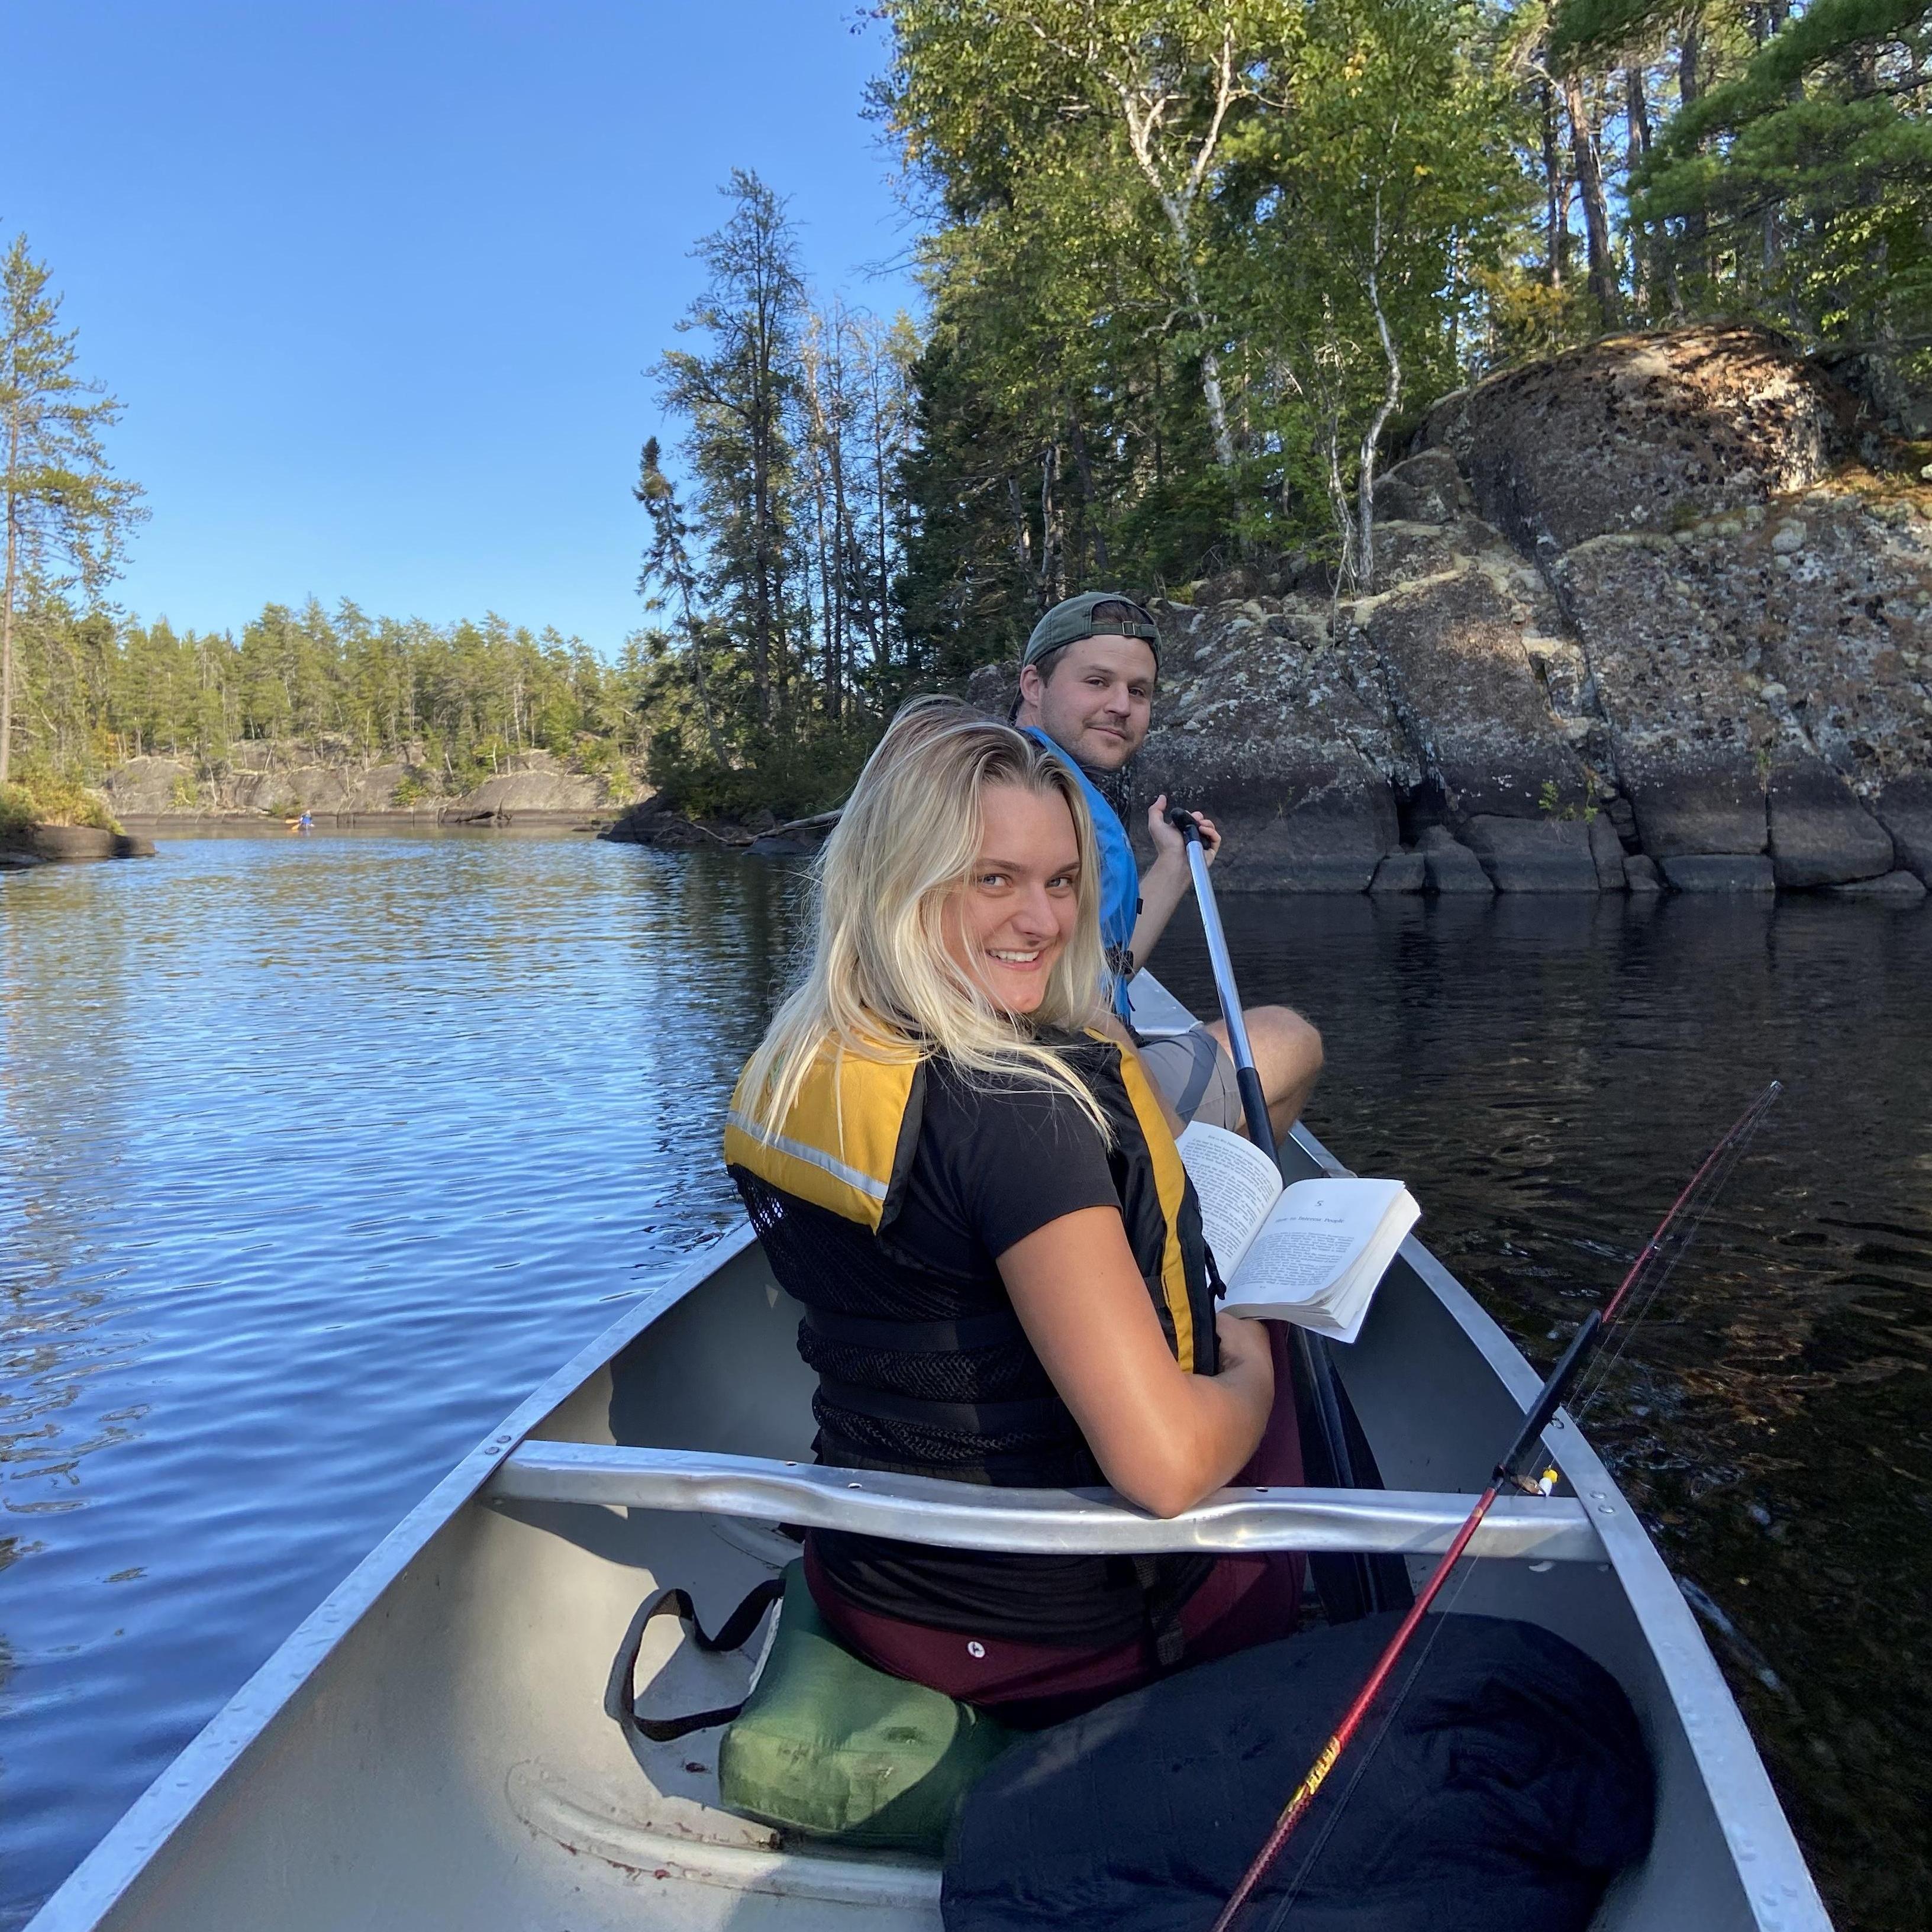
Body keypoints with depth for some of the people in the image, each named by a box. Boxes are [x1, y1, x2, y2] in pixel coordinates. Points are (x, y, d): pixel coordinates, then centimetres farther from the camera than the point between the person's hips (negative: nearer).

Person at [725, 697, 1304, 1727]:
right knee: (1262, 1335, 22)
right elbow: (1166, 1464, -32)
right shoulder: (1013, 1109, -31)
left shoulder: (785, 1077, -4)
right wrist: (1247, 1368, -10)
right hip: (1077, 1637, -7)